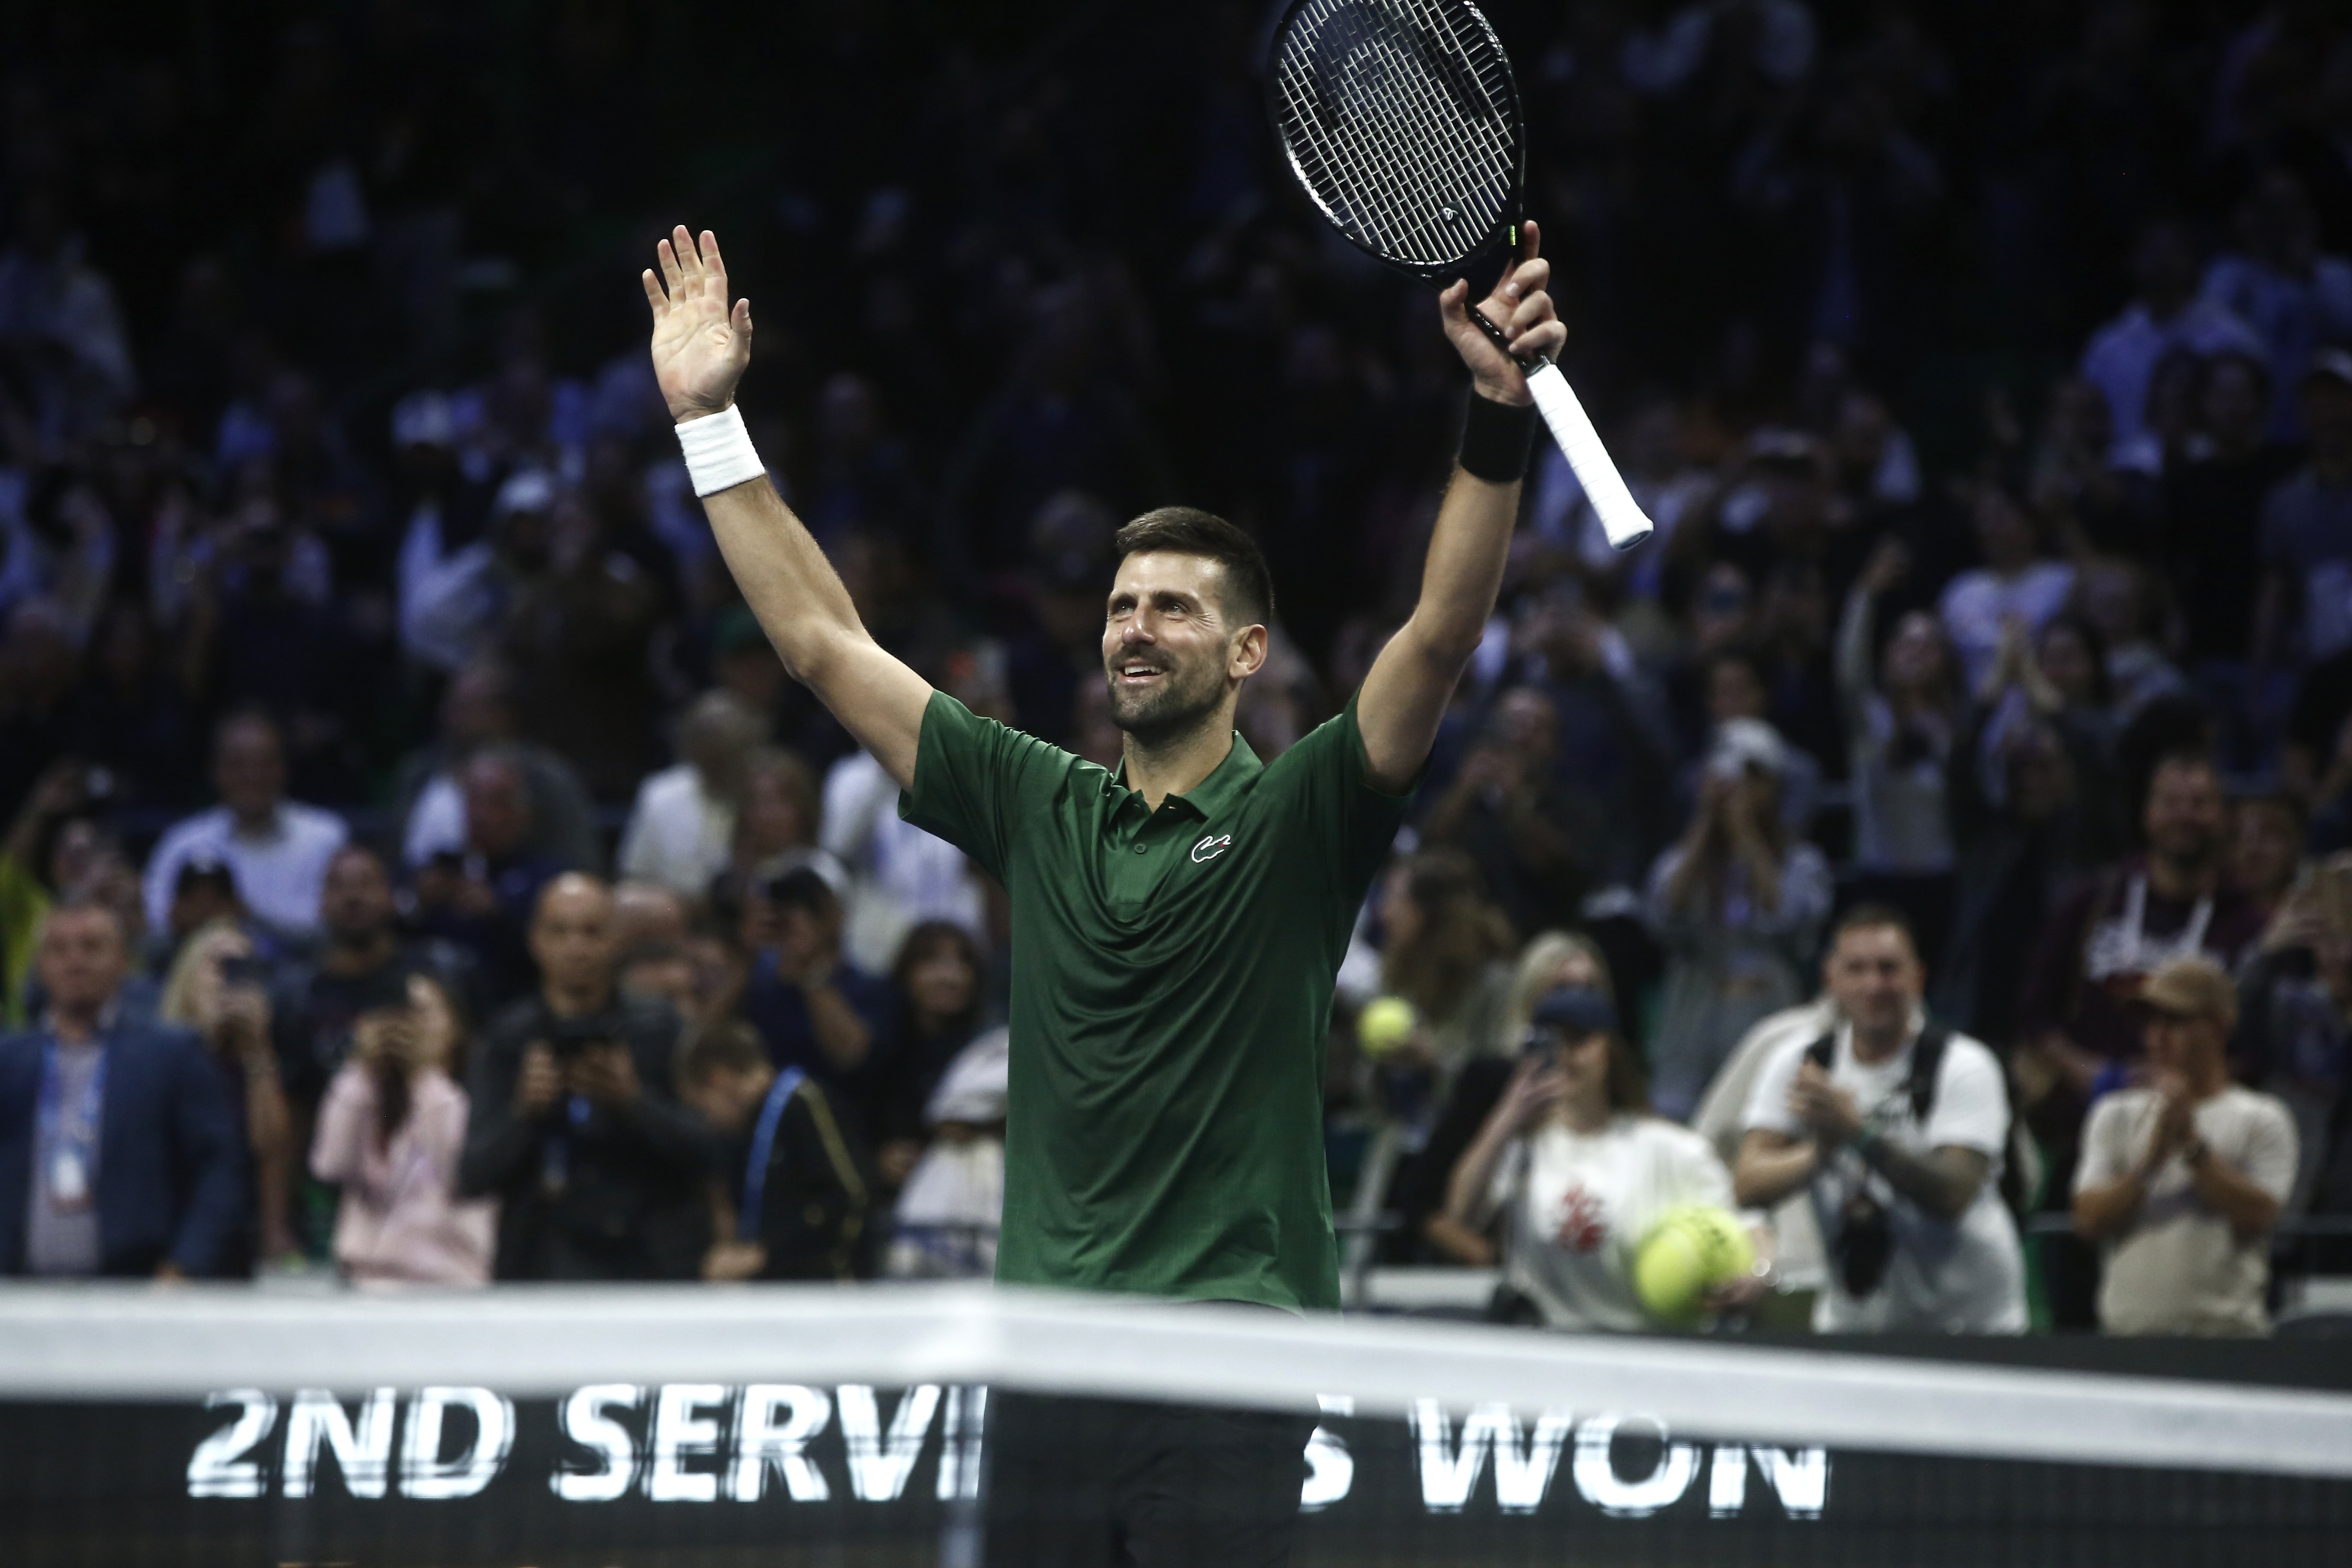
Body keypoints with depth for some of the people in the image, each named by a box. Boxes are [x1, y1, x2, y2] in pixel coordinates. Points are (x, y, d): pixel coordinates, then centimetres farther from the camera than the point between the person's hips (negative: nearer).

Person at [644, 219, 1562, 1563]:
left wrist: (1502, 417, -28)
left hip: (1233, 1356, -4)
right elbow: (824, 641, 16)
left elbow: (1441, 638, -14)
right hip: (1045, 1344, 4)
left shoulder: (1297, 818, 1)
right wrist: (708, 416, 13)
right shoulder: (1037, 806, 13)